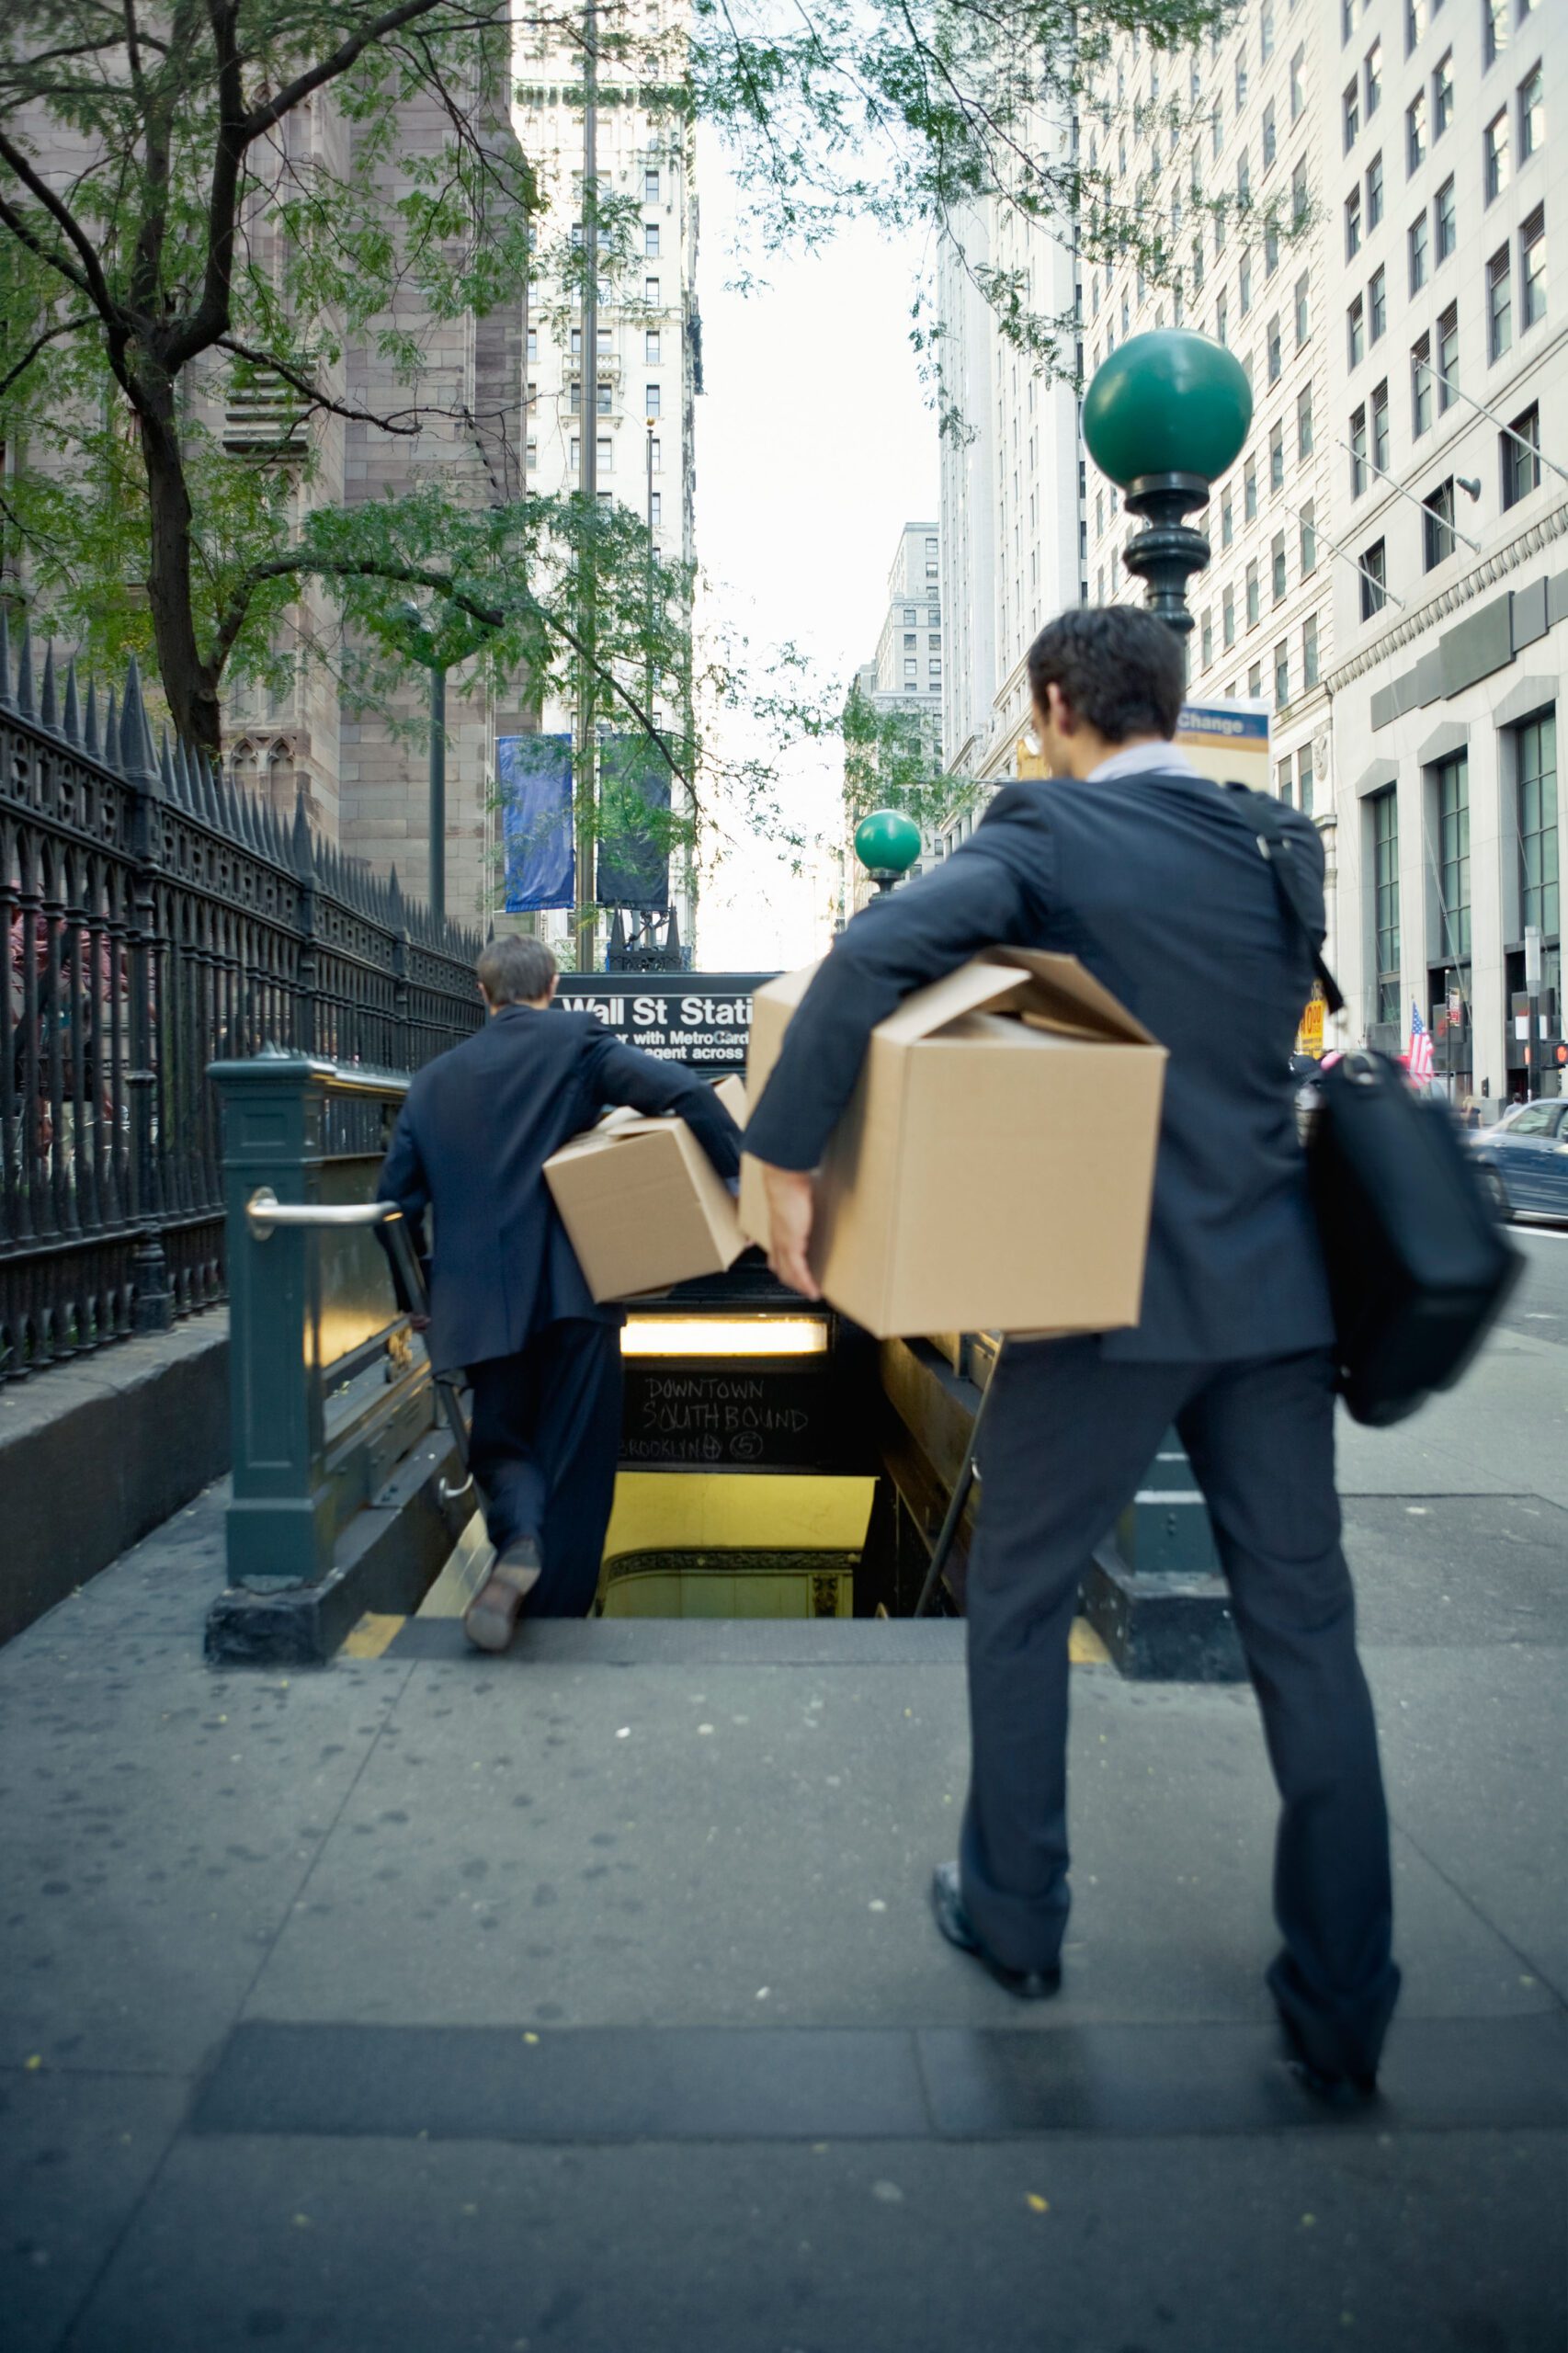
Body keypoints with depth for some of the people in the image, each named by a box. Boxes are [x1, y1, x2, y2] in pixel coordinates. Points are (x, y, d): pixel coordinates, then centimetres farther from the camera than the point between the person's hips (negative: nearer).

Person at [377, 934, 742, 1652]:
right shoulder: (576, 1041, 2)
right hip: (575, 1289, -2)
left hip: (482, 1299, 2)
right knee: (573, 1458, 10)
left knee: (500, 1443, 16)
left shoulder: (434, 1081, 12)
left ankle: (519, 1541, -14)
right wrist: (745, 1178, -7)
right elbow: (686, 1094, -13)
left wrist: (423, 1295, 24)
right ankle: (554, 1620, 15)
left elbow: (396, 1200, 12)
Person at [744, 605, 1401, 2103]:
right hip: (1276, 1287, 5)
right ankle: (1343, 2015, 21)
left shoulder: (1048, 834, -9)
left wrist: (785, 1161, -21)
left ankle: (1013, 1915, 31)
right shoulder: (1283, 846, 9)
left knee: (1018, 1600, 15)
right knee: (1304, 1632, 12)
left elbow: (879, 952, -26)